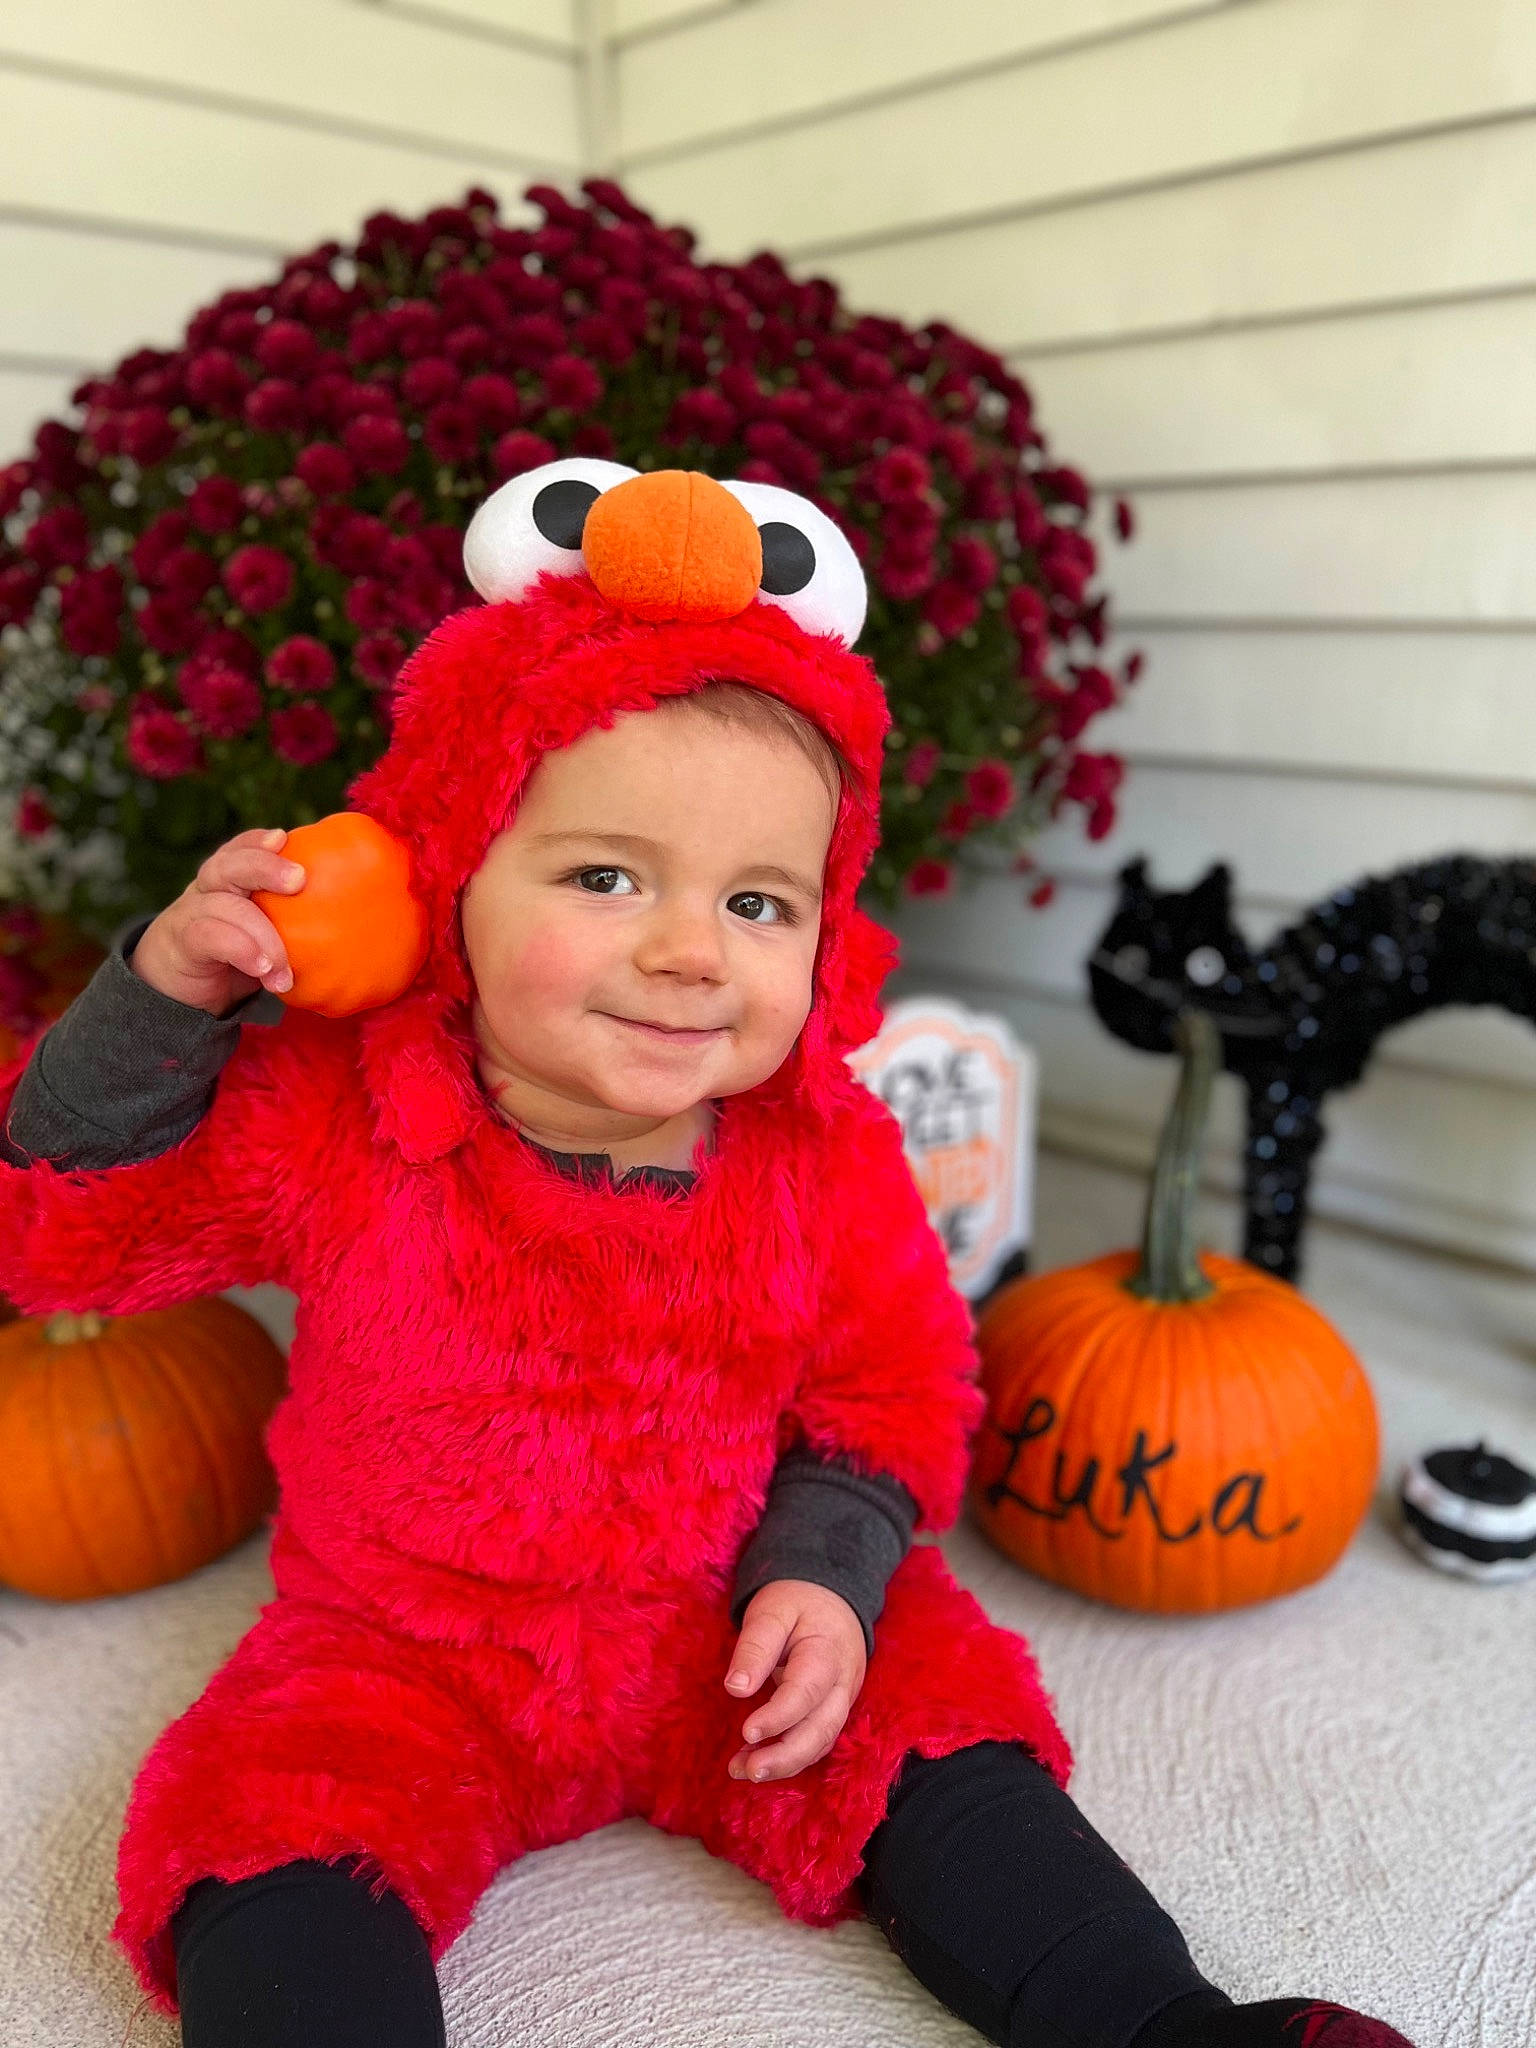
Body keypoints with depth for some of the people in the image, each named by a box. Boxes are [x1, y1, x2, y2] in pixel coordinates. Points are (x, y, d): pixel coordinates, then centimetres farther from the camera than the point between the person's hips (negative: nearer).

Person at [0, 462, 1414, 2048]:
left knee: (934, 1727, -9)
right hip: (406, 1660, 0)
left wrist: (825, 1574, -16)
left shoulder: (827, 1156, -12)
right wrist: (161, 995, -22)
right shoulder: (326, 1112, -17)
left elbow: (887, 1397, 1)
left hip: (729, 1640, 2)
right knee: (283, 1853, -23)